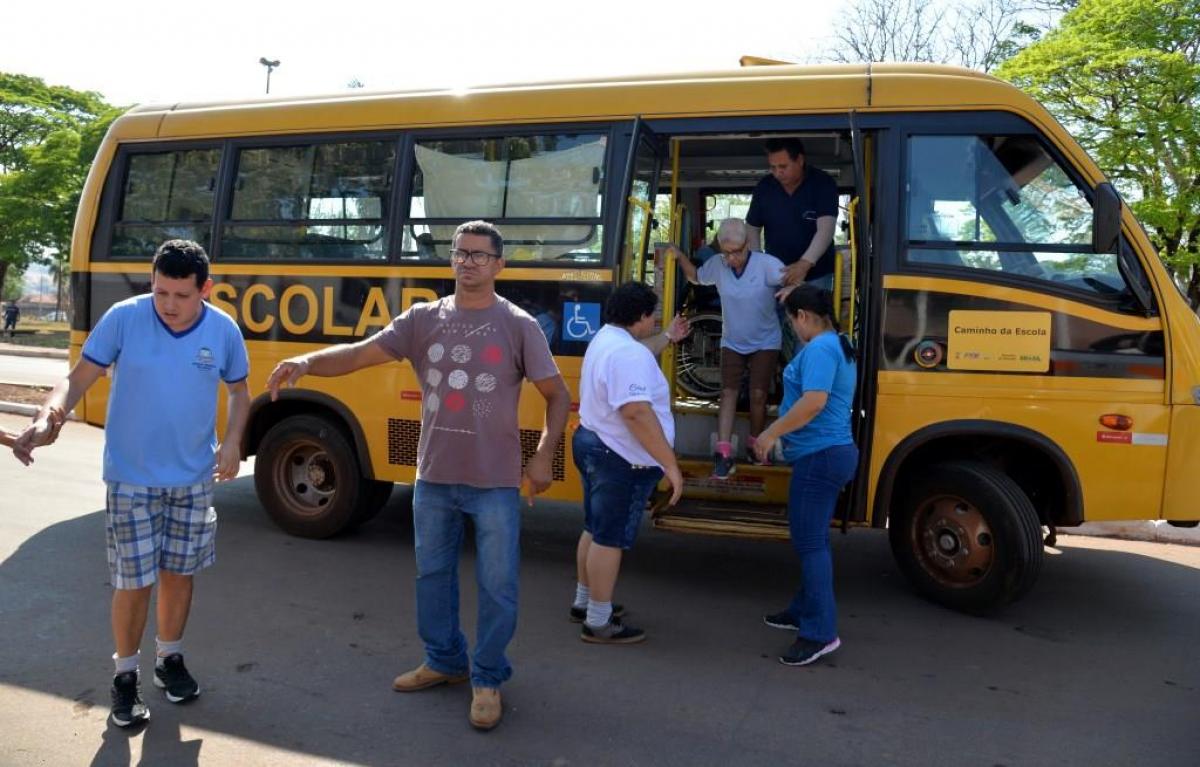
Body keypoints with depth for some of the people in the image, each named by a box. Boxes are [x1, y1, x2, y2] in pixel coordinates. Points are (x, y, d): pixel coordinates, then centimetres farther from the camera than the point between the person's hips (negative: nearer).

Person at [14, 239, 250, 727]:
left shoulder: (224, 331, -7)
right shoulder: (123, 318, -14)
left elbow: (238, 391, 7)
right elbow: (79, 379, -11)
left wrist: (232, 441, -9)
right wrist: (47, 417, -31)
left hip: (193, 479, 2)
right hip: (131, 478, -2)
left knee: (178, 572, 14)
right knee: (134, 581, 2)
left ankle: (170, 659, 35)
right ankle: (125, 675, 23)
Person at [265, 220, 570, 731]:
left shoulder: (519, 325, -5)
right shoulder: (424, 319, 1)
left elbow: (557, 395, -1)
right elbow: (360, 354, -6)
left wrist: (544, 455, -11)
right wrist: (306, 362, -23)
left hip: (496, 484, -3)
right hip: (434, 479, 4)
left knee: (497, 585, 5)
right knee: (432, 574, 17)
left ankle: (488, 679, 24)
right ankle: (444, 662, 38)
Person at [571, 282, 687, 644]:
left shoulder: (606, 338, 10)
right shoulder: (628, 353, -25)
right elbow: (637, 413, -33)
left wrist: (668, 337, 38)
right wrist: (670, 464, -30)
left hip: (593, 443, 11)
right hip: (620, 459, -11)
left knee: (596, 530, 20)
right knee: (611, 539, -2)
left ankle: (585, 602, 33)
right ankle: (599, 623, 7)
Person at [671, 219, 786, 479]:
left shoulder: (766, 264, -21)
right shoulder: (717, 264, -10)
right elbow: (695, 277, 10)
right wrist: (680, 257, -6)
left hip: (765, 343, -3)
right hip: (732, 343, 3)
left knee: (758, 395, -3)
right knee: (728, 393, -5)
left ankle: (754, 445, 21)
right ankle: (724, 455, -9)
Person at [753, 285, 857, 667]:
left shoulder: (819, 348, -16)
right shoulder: (838, 346, 16)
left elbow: (814, 401, -27)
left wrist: (773, 432, -18)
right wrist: (782, 432, 27)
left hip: (819, 456, -11)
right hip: (828, 452, 11)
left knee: (810, 541, -8)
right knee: (811, 538, 18)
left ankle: (821, 632, -5)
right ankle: (805, 611, 28)